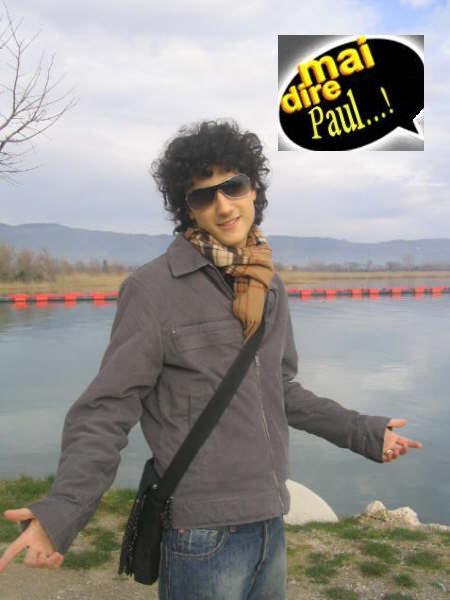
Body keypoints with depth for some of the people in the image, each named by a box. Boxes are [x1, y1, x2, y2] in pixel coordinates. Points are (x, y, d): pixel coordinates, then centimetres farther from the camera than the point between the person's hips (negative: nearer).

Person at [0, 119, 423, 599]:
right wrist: (63, 508, -28)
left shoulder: (269, 287, 6)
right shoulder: (152, 288, -12)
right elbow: (107, 410, -14)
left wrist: (363, 433, 18)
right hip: (202, 534, -6)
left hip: (270, 523, 6)